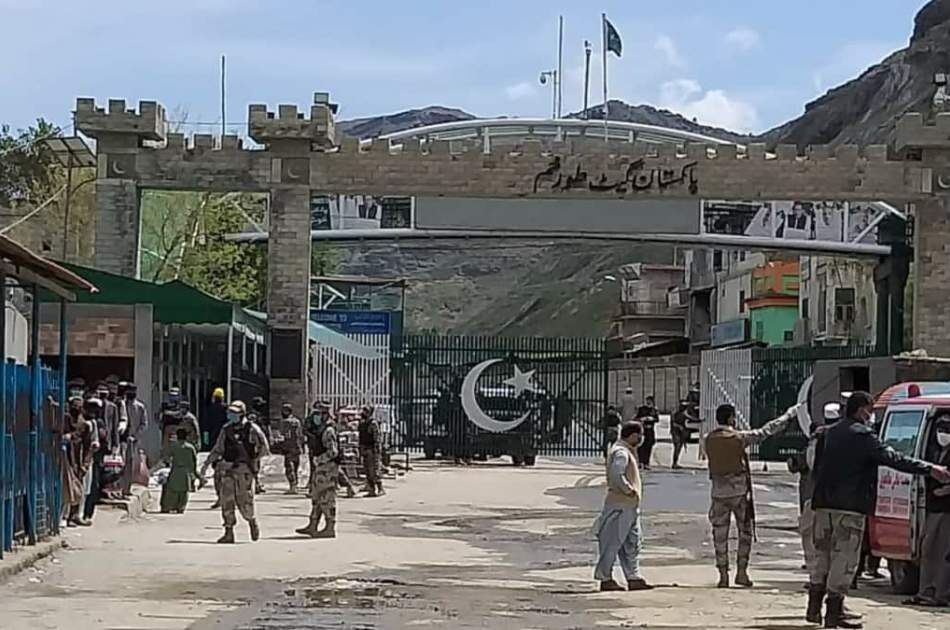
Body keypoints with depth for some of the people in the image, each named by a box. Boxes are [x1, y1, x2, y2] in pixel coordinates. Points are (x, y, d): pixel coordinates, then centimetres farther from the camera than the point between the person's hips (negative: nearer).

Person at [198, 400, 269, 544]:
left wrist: (254, 460, -6)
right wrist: (205, 464, 11)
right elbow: (217, 450, 17)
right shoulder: (226, 429, 10)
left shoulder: (251, 429, -4)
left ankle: (252, 521, 25)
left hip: (243, 470, -4)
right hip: (227, 469, 4)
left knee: (244, 501, -5)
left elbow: (263, 447, -3)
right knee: (226, 501, -1)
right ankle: (229, 533, 4)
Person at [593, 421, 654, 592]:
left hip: (630, 507, 10)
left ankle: (634, 578, 14)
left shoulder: (627, 451, 16)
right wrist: (628, 490, -21)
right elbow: (616, 474, -31)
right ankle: (605, 579, 4)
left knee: (633, 543, 11)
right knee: (612, 543, -2)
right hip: (620, 506, -10)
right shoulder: (621, 452, -17)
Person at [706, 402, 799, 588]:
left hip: (718, 492, 3)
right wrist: (789, 414, 10)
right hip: (739, 491, -3)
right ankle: (741, 572, 7)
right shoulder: (739, 437, -8)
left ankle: (723, 575, 4)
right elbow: (767, 431, -1)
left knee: (720, 535, 6)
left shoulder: (709, 439, 0)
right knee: (745, 532, 11)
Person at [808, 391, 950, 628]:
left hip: (823, 504, 7)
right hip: (849, 506, -7)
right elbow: (892, 458, -16)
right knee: (844, 558, -3)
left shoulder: (827, 434, 15)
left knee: (824, 556, 15)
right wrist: (929, 469, -17)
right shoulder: (862, 435, -9)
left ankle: (814, 608, 14)